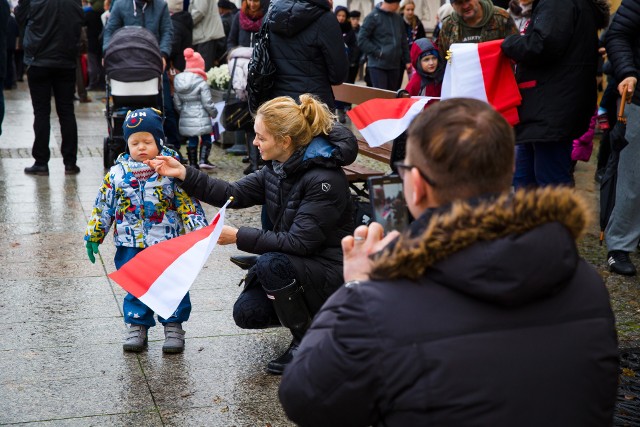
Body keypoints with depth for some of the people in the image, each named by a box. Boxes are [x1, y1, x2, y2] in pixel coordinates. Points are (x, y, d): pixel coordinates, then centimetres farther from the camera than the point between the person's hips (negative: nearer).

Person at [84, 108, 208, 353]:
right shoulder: (117, 173, 2)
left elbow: (188, 204, -4)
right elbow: (103, 206, 9)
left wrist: (197, 233, -10)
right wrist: (93, 237, 10)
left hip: (168, 243, -2)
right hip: (131, 245, 2)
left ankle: (174, 326, 20)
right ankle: (137, 326, 26)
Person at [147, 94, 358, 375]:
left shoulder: (324, 179, -26)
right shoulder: (278, 167, 0)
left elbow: (299, 242, -28)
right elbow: (235, 194, 3)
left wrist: (239, 237, -26)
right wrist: (183, 174, -5)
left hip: (332, 272, -8)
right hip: (295, 263, 8)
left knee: (271, 263, -32)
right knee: (246, 313, -7)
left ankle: (305, 344, -12)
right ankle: (313, 314, 16)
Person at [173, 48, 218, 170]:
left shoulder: (178, 82, 5)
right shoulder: (202, 83, -13)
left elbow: (177, 104, 9)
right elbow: (208, 103, -11)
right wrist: (214, 113, 6)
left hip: (186, 118, 5)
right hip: (201, 118, -5)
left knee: (191, 140, 13)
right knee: (206, 138, 9)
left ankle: (193, 163, 15)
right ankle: (203, 160, -1)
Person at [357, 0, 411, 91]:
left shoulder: (398, 18, 13)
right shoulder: (373, 17, -6)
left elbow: (403, 42, 20)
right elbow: (361, 39, -11)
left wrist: (407, 60, 13)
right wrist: (378, 52, -14)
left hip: (394, 66, 6)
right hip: (377, 65, -6)